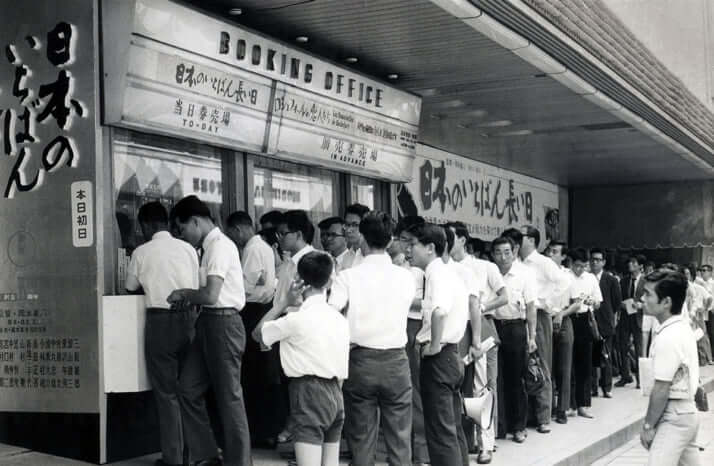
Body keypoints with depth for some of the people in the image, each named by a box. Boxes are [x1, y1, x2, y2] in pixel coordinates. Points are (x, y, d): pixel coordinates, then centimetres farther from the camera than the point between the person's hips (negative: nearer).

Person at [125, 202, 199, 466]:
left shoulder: (142, 252, -2)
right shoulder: (188, 249, 6)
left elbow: (131, 289, 14)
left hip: (160, 320, -3)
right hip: (188, 318, 3)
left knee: (166, 392, 4)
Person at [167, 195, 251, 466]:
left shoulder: (220, 245, -15)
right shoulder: (210, 246, 13)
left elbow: (210, 295, -23)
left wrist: (183, 294, -8)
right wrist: (188, 295, 7)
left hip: (223, 323, -9)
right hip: (209, 323, 9)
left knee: (228, 396, 0)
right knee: (188, 390, 10)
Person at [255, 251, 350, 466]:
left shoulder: (297, 319, -10)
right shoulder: (340, 319, 10)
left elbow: (259, 332, 4)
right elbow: (342, 369, 13)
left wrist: (285, 302, 5)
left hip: (309, 393, -7)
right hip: (335, 394, 8)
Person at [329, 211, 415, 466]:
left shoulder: (348, 276, -6)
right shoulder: (405, 277, 0)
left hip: (361, 360, -1)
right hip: (396, 360, 1)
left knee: (361, 438, 8)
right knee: (399, 437, 8)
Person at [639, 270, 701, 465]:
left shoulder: (667, 338, -21)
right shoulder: (684, 328, 8)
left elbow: (661, 389, -19)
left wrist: (648, 426, -10)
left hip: (674, 418, -10)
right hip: (688, 412, 10)